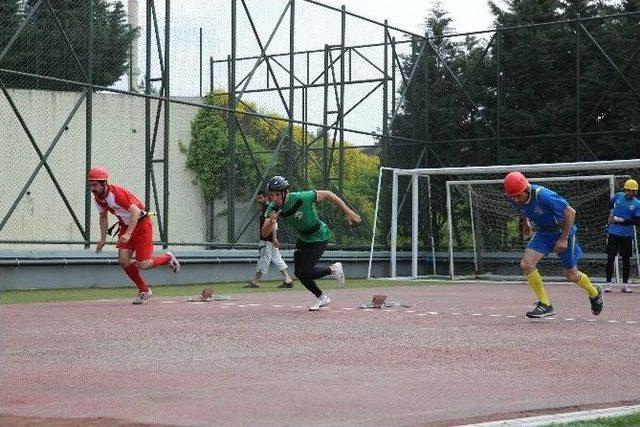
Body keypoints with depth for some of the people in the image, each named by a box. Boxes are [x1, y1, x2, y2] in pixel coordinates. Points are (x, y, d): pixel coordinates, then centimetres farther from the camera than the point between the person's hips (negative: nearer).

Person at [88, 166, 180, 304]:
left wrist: (128, 234, -41)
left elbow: (135, 212, -34)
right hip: (125, 226, 8)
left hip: (142, 224, -8)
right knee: (123, 261, -7)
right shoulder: (98, 198, -1)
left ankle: (167, 257, 19)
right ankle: (144, 291, 7)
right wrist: (103, 239, 10)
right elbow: (103, 217, 16)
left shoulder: (117, 193, -27)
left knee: (143, 265, -10)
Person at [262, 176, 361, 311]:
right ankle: (321, 297, 29)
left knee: (303, 272, -13)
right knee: (299, 272, 7)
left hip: (319, 237, -7)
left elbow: (327, 194, -20)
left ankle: (333, 269, 11)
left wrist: (348, 212, -18)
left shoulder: (301, 198, -32)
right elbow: (265, 233, -18)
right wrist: (271, 221, -41)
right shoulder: (273, 208, -15)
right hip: (303, 238, 7)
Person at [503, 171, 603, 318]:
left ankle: (595, 292, 37)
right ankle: (545, 305, -4)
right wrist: (525, 222, 17)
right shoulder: (514, 199, -15)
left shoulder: (543, 195, -34)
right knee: (526, 264, -14)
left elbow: (570, 212, -26)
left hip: (563, 230, -6)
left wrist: (564, 239, -22)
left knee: (571, 275, 5)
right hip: (543, 232, 6)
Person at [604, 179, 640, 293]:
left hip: (627, 235, -1)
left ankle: (625, 284, 15)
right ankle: (608, 284, 4)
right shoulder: (618, 196, 3)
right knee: (610, 258, -1)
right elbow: (611, 203, 26)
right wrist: (611, 214, 14)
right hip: (613, 233, 1)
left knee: (626, 260, 5)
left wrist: (621, 220, -17)